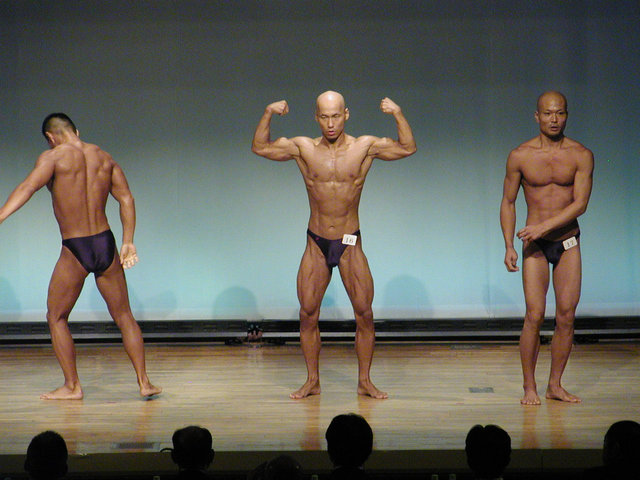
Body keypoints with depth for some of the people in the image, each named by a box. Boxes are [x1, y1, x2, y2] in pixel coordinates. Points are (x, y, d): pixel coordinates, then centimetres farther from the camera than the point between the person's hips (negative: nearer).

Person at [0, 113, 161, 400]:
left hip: (74, 250, -4)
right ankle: (144, 382, 13)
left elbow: (27, 188, -20)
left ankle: (72, 386, 11)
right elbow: (126, 198, 6)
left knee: (56, 318, 12)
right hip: (106, 245, 4)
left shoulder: (54, 157, -6)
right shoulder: (104, 157, 10)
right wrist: (128, 242, 7)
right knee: (124, 317, 15)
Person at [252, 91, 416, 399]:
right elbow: (260, 147, 2)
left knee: (364, 313, -4)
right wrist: (268, 115, -12)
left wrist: (398, 115, -19)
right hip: (316, 244, 1)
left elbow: (407, 148, -6)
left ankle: (365, 381, 8)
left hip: (350, 244, -1)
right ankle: (312, 381, 10)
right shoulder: (303, 148, -1)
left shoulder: (364, 147, -3)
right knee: (308, 313, -2)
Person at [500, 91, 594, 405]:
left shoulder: (581, 155, -2)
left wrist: (544, 226, -20)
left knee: (566, 316, 1)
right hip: (536, 245, -1)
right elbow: (508, 203, 5)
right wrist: (509, 246, -3)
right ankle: (529, 387, 0)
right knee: (534, 315, -9)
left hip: (568, 242, 2)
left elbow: (580, 203, -10)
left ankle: (555, 385, 12)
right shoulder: (520, 156, -2)